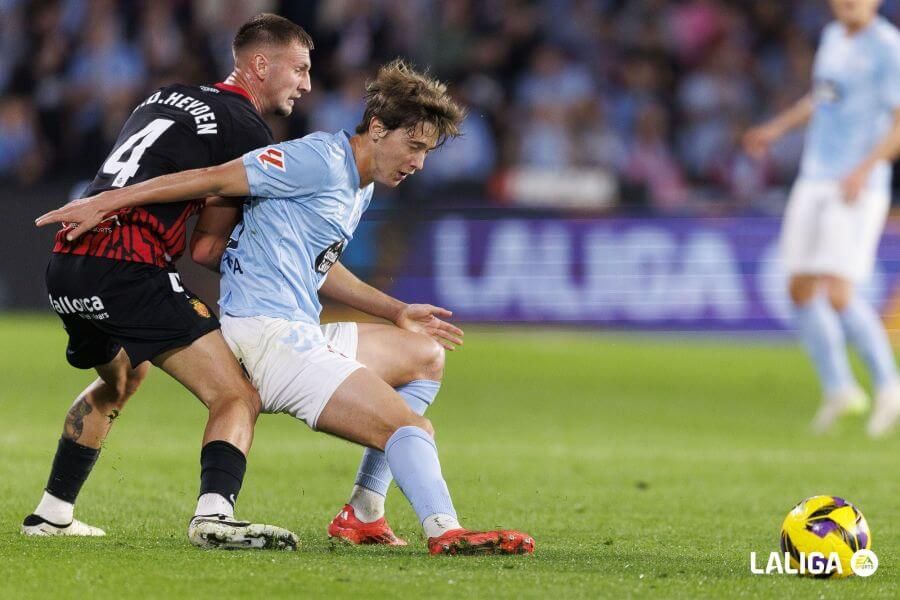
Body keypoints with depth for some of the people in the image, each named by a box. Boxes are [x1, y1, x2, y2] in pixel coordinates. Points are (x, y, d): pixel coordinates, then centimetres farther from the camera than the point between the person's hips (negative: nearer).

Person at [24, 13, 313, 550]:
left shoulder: (167, 98, 22)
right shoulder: (249, 132, -1)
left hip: (67, 264, 9)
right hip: (128, 270, -9)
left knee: (121, 380, 36)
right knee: (238, 398, -11)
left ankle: (52, 515, 40)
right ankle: (214, 516, -33)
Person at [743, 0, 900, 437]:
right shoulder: (834, 37, 13)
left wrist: (864, 169, -29)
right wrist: (778, 127, 25)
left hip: (857, 191, -8)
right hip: (814, 181, 8)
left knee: (838, 295, -15)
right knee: (802, 290, 7)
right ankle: (839, 390, 19)